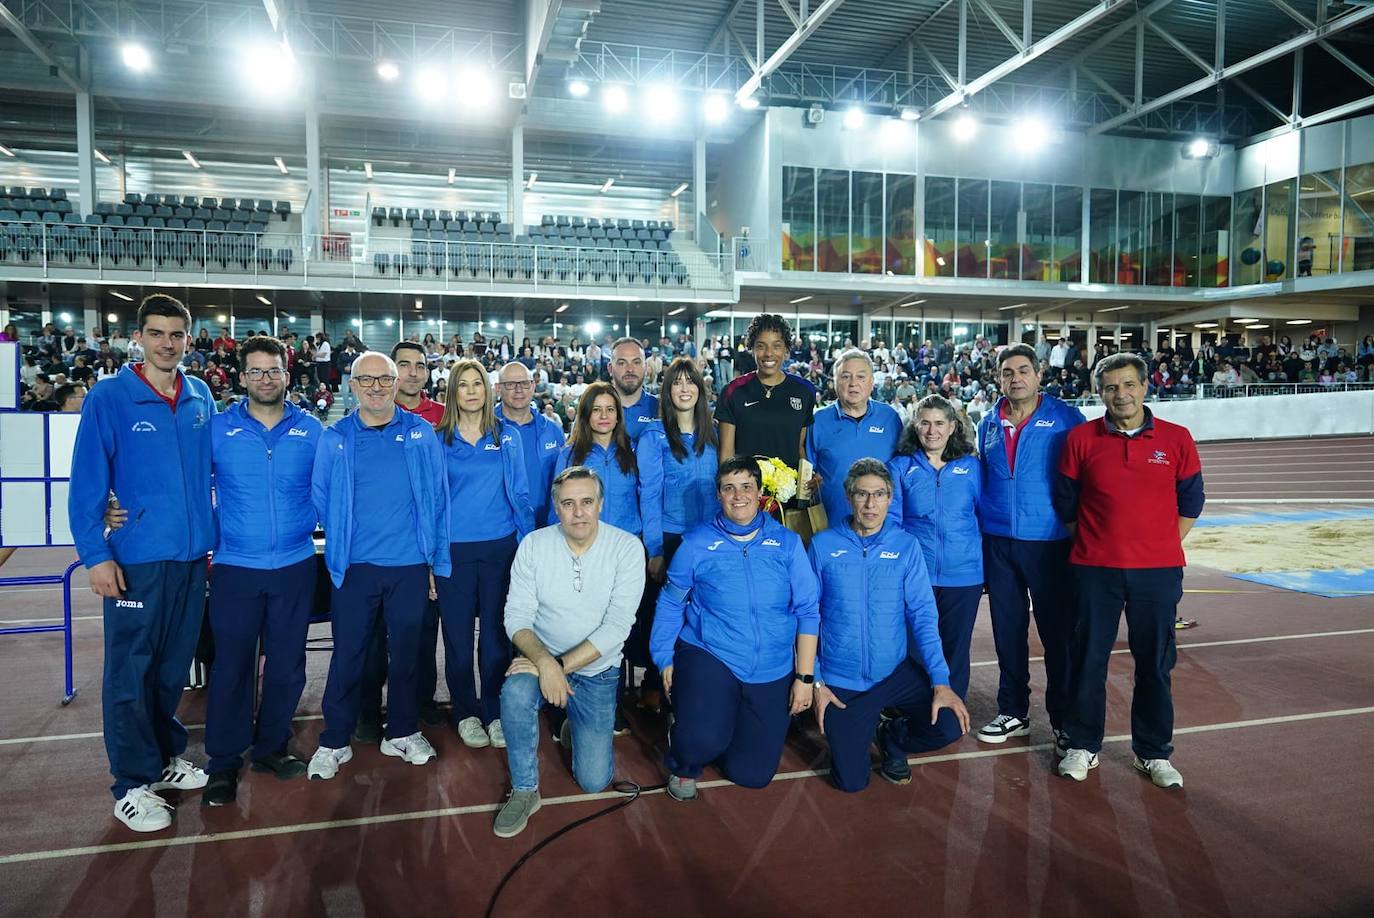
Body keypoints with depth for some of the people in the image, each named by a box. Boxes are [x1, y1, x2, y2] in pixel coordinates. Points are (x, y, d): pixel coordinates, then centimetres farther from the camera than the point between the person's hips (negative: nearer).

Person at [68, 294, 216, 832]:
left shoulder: (201, 398, 6)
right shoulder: (109, 400, -8)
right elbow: (86, 485, -9)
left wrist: (212, 534, 9)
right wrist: (95, 554, -14)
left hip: (192, 554, 5)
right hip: (136, 558, -4)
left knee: (175, 664, 15)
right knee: (130, 671, 3)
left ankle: (165, 756, 32)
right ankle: (134, 783, 16)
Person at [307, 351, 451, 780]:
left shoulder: (421, 433, 1)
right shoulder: (334, 439, 2)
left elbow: (437, 498, 2)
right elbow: (320, 500, 7)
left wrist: (437, 561, 0)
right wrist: (340, 545, 5)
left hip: (410, 566, 1)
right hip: (354, 567, 0)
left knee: (406, 651, 11)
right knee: (347, 654, 6)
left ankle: (402, 732, 27)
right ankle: (334, 741, 22)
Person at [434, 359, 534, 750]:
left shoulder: (507, 436, 5)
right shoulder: (439, 440, 2)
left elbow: (519, 493, 7)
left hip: (500, 546, 1)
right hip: (454, 550, 0)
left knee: (496, 633, 5)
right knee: (458, 634, 6)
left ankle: (495, 712, 20)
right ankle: (465, 712, 22)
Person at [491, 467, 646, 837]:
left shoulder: (627, 548, -15)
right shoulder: (534, 545, -9)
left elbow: (616, 628, -19)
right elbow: (516, 616, -11)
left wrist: (561, 665, -26)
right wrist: (544, 661, -30)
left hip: (597, 671, 0)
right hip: (541, 659, 1)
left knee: (593, 781, -1)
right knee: (515, 692, -34)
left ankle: (575, 727, 32)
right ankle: (524, 790, -10)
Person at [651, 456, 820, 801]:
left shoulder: (787, 543, 2)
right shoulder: (697, 544, -1)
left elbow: (807, 611, 2)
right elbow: (670, 604, 6)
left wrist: (805, 676, -2)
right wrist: (665, 660, -2)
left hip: (773, 670, 2)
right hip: (709, 656, -2)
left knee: (753, 774, 6)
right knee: (702, 741, -29)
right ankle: (684, 766, 10)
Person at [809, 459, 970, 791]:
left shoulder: (906, 545, -4)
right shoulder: (823, 545, -8)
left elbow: (923, 615, -6)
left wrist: (941, 682, -15)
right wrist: (815, 682, -6)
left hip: (895, 672, 1)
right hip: (841, 681, -1)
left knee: (951, 726, -20)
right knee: (852, 782, 0)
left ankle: (893, 738, 14)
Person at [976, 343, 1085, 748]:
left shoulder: (1066, 419, -4)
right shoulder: (989, 424, 10)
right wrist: (982, 524, 12)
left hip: (1048, 543, -4)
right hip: (998, 543, 4)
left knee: (1058, 631, 4)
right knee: (1007, 630, 11)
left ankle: (1064, 716, 20)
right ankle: (1013, 712, 25)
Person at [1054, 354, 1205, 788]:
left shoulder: (1177, 439, 3)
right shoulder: (1080, 439, 0)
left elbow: (1190, 504, 9)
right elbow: (1066, 505, 6)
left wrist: (1162, 548, 3)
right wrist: (1090, 544, 4)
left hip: (1158, 570, 1)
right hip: (1095, 570, 0)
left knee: (1155, 663, 9)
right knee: (1088, 659, 6)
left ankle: (1154, 752, 24)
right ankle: (1082, 746, 21)